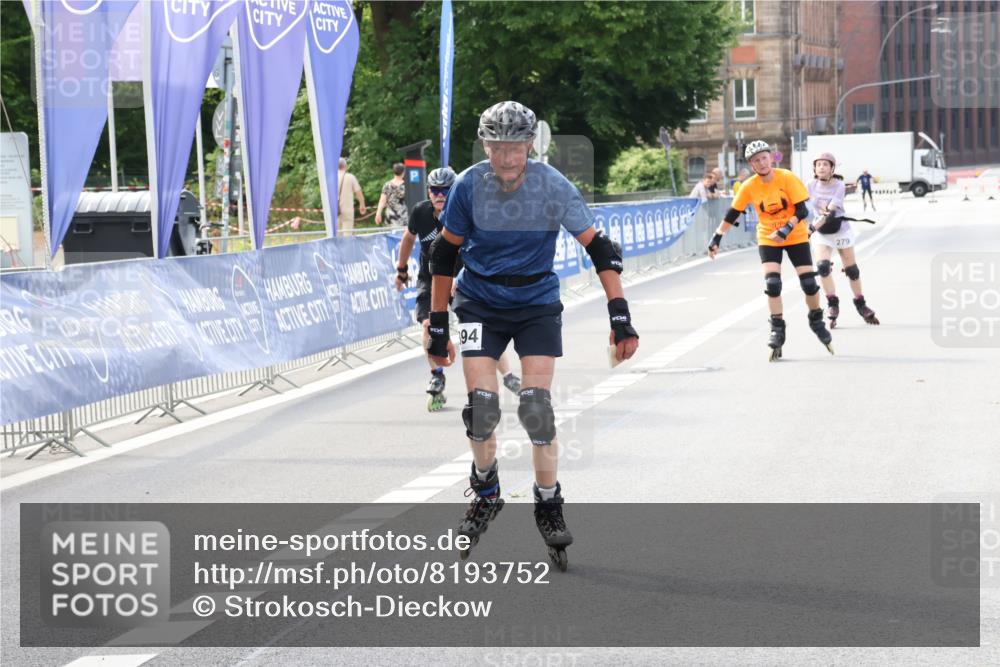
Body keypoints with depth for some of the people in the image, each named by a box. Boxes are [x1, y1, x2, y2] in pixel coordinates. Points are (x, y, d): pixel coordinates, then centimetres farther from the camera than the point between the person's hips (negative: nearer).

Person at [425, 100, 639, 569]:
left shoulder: (553, 186, -17)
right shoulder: (470, 185, -14)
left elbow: (599, 249, -12)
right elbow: (444, 254, -1)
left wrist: (620, 318, -18)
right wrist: (437, 325, 0)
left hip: (537, 305, -1)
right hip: (481, 304, 1)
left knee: (536, 406, -12)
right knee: (481, 405, -12)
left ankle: (549, 506, 6)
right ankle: (485, 493, 15)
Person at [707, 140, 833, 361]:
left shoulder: (787, 178, -18)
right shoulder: (749, 186, -12)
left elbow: (802, 211, -19)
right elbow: (732, 215, -3)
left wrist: (786, 229, -31)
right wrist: (717, 238, -7)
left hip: (795, 237, -1)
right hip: (768, 239, 1)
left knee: (809, 282, -4)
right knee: (772, 283, -15)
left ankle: (817, 321, 21)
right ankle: (777, 329, -2)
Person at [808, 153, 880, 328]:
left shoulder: (838, 185, -17)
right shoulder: (812, 186, -8)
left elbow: (831, 210, -27)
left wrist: (813, 227, -37)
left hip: (841, 230, -1)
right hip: (821, 233, 1)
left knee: (851, 269, 6)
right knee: (822, 266, -20)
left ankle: (861, 305, 24)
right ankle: (832, 304, -8)